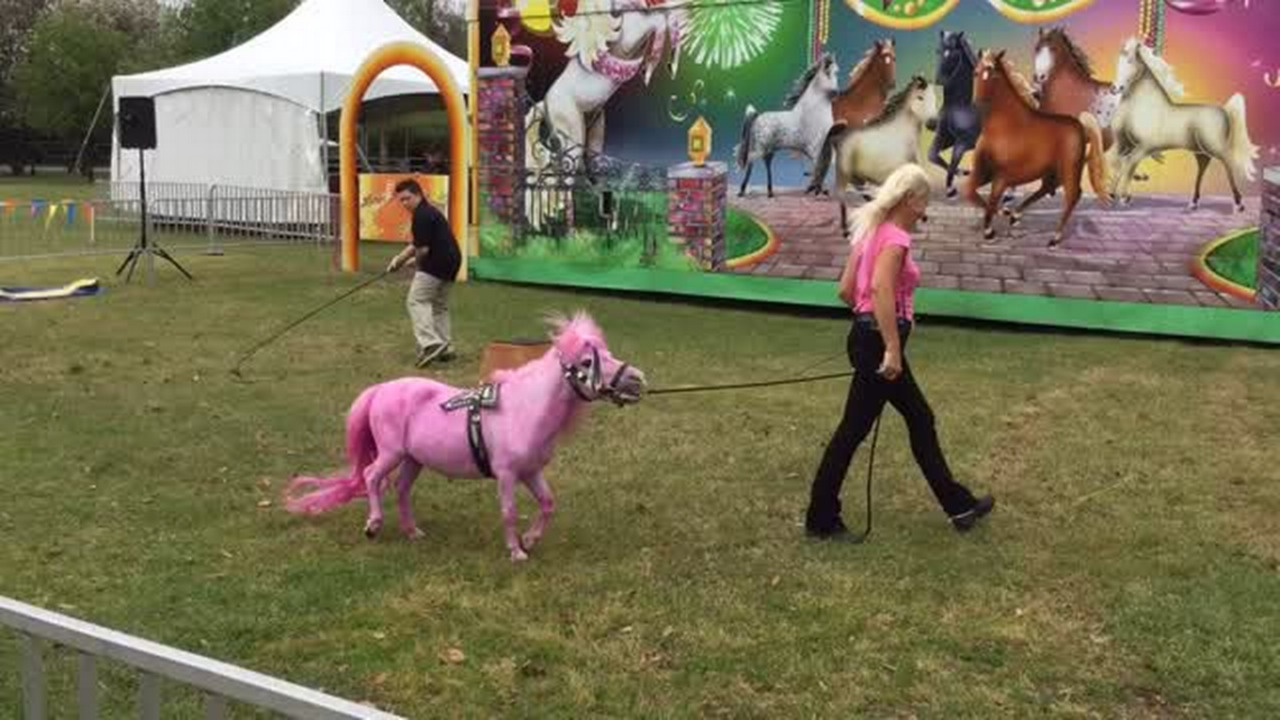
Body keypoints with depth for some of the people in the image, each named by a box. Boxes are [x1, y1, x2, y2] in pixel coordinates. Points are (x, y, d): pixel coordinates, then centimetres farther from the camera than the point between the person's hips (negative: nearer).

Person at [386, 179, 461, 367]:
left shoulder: (422, 215, -13)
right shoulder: (429, 211, 21)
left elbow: (423, 249, -16)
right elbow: (417, 244, 24)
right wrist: (400, 258, 11)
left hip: (436, 263, -10)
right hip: (451, 262, 10)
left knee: (416, 301, -9)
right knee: (440, 305, 19)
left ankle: (431, 343, -22)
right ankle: (445, 348, 19)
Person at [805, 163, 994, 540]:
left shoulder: (870, 232, 12)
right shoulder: (895, 238, -15)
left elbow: (846, 290, 14)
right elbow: (881, 287, -32)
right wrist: (893, 348, -31)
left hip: (867, 335, 10)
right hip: (878, 342, -10)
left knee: (920, 419, 17)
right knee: (853, 430, -1)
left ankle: (958, 505, 27)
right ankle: (821, 519, 10)